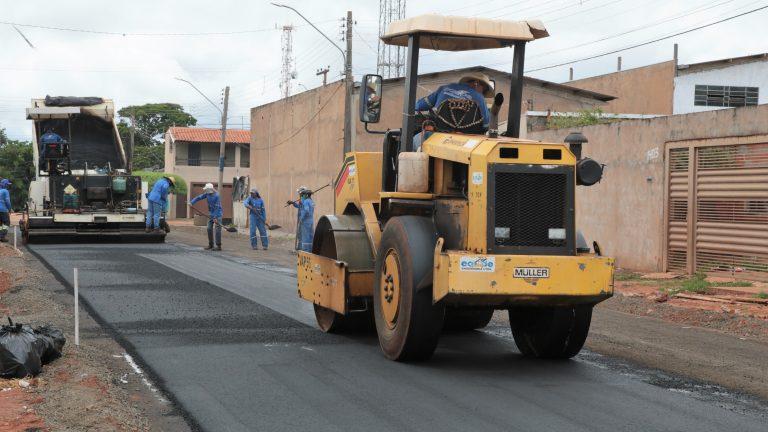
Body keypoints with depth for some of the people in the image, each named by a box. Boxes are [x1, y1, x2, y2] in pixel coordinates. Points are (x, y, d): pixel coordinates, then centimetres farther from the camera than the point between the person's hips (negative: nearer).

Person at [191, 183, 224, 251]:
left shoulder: (216, 196, -21)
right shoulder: (207, 194, 1)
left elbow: (217, 207, -22)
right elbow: (199, 197, 2)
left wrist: (215, 217, -23)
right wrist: (191, 202, -13)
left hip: (217, 214, -8)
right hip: (211, 214, 8)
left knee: (217, 229, -9)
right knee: (209, 229, 7)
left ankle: (218, 246, -7)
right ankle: (210, 245, 16)